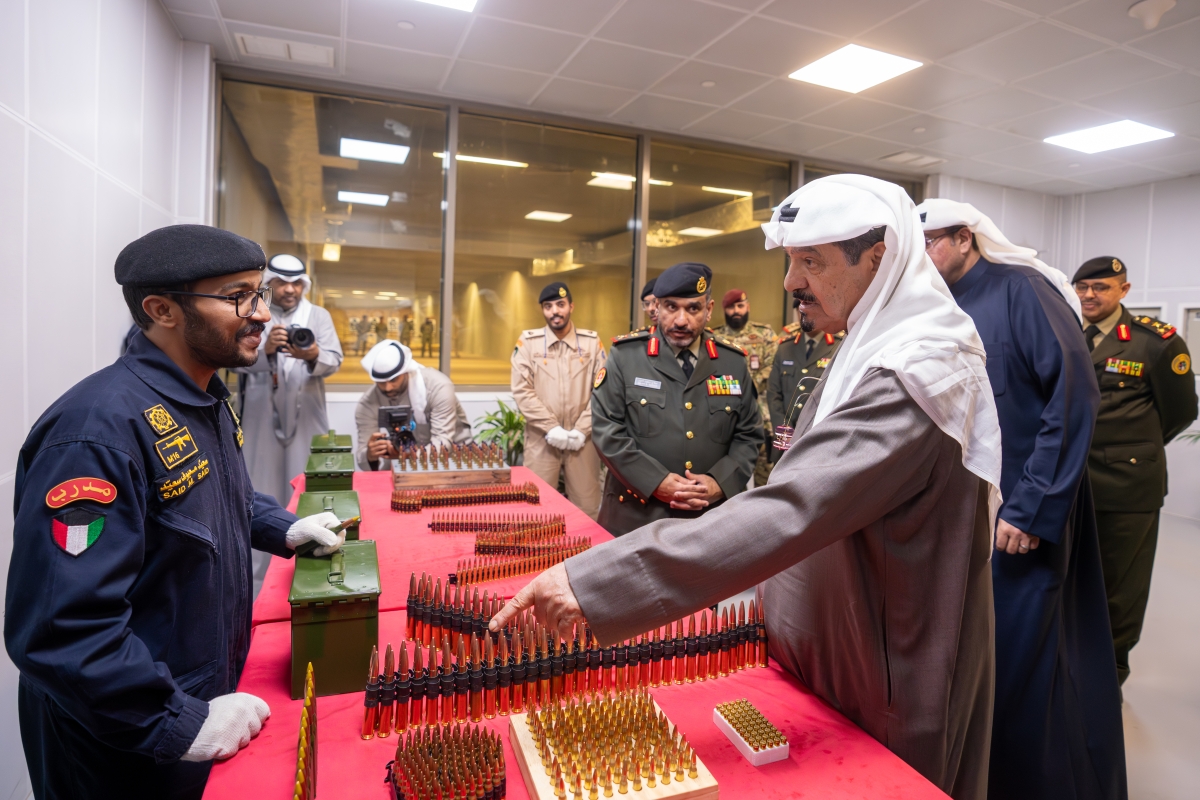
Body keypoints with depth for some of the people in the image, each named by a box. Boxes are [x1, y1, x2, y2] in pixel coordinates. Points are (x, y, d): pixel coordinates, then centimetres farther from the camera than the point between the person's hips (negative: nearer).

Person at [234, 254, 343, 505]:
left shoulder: (319, 315, 8)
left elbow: (335, 361, -2)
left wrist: (314, 356, -24)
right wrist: (265, 349, -25)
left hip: (306, 416, 1)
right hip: (262, 416, 0)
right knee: (263, 482, 3)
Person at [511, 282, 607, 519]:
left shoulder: (592, 341, 4)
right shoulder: (528, 341, 0)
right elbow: (521, 390, -5)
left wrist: (581, 430, -9)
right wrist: (551, 428, -12)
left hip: (582, 438, 1)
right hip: (542, 439, -1)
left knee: (587, 508, 7)